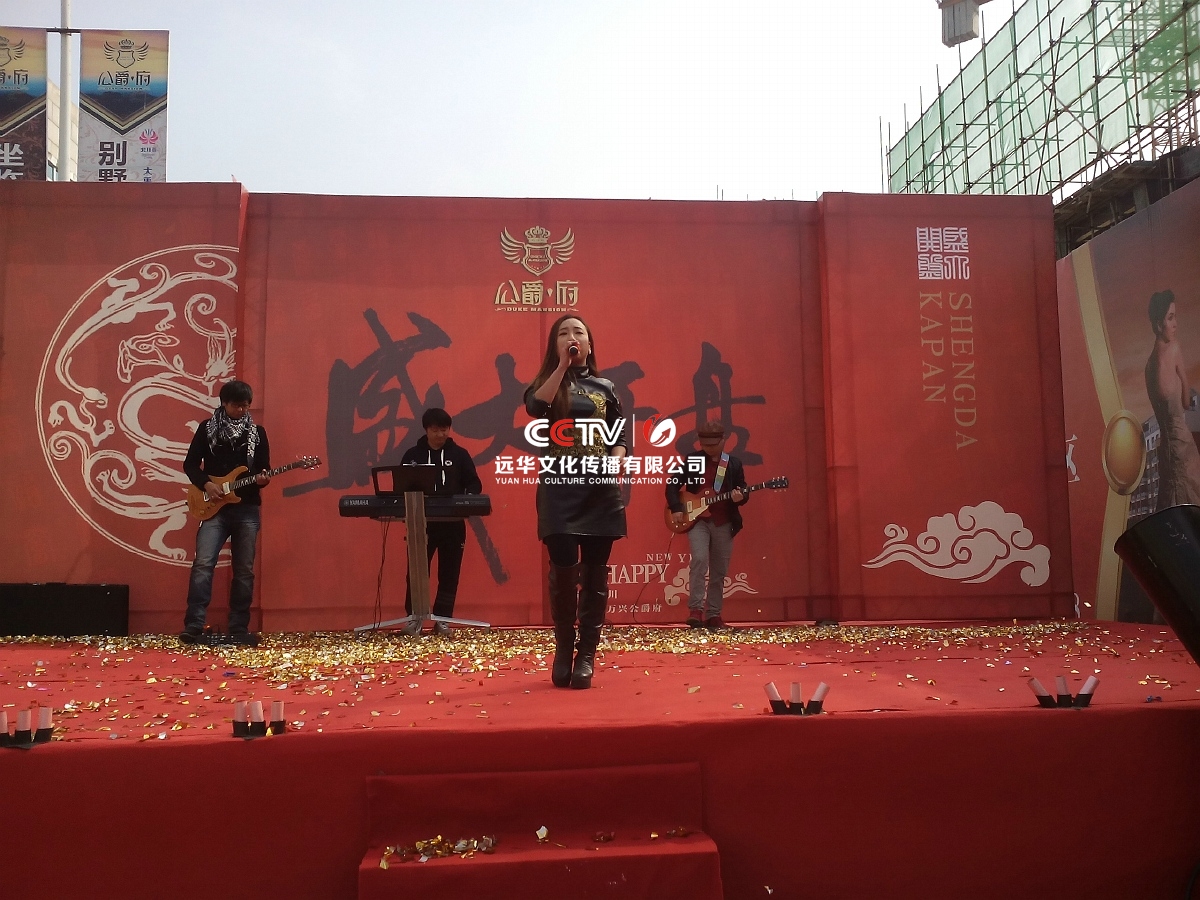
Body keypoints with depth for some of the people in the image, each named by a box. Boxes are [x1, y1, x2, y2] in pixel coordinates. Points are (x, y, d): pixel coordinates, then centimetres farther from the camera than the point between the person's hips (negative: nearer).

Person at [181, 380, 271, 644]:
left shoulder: (257, 432, 9)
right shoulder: (207, 428, 5)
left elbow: (264, 468, 10)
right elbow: (190, 464, 5)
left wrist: (262, 478, -13)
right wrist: (206, 484, -11)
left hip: (247, 509, 2)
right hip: (214, 507, -2)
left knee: (244, 570, 4)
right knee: (203, 564, -14)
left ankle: (239, 628, 12)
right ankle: (194, 625, -9)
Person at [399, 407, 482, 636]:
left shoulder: (459, 454, 5)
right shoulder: (412, 455, 6)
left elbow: (474, 484, 4)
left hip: (452, 524, 0)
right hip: (420, 523, 0)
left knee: (449, 573, 4)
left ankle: (442, 619, 13)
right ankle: (414, 617, 10)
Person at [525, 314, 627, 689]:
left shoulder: (606, 388, 12)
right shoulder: (547, 383, 8)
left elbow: (620, 438, 12)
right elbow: (534, 407, -16)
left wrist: (615, 465, -8)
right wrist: (562, 365, -14)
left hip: (600, 490, 2)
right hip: (559, 489, -2)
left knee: (594, 574, 2)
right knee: (563, 569, -11)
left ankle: (586, 655, 13)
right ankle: (563, 648, 12)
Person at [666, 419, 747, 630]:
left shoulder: (734, 463, 7)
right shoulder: (690, 460, 3)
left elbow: (744, 492, 7)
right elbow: (672, 484, 4)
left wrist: (740, 497, -17)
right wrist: (676, 509, -8)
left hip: (724, 523, 2)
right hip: (696, 519, -2)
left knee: (719, 571, 6)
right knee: (699, 560, -22)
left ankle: (713, 614, 17)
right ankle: (695, 609, -16)